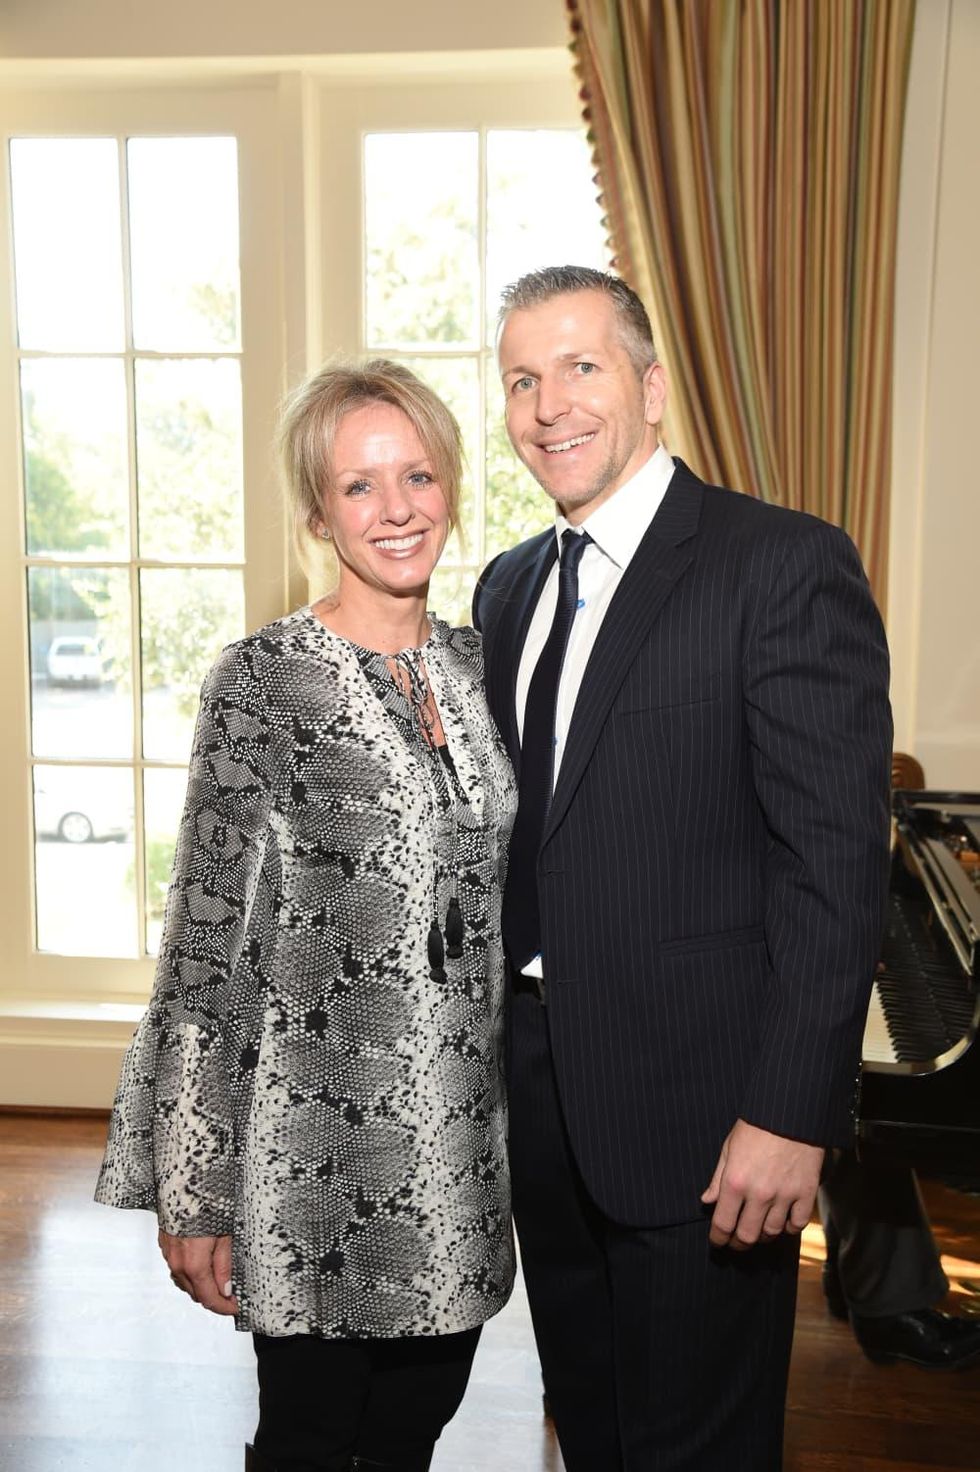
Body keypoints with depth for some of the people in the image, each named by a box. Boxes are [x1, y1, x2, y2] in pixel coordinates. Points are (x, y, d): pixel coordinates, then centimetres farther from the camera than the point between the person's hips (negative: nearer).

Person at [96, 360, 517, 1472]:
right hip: (317, 1144, -5)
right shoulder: (260, 680, -12)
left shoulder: (475, 663, 5)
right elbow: (206, 937, -12)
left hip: (461, 1140, 5)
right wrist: (191, 1194, -10)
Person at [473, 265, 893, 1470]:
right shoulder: (509, 587, 10)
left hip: (700, 1103, -6)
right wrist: (502, 1045, 10)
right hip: (546, 1095, 7)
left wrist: (790, 1113, -19)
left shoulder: (785, 565, -12)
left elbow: (835, 859, -17)